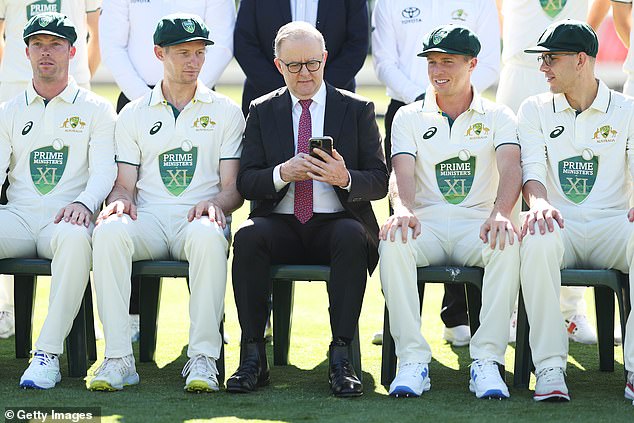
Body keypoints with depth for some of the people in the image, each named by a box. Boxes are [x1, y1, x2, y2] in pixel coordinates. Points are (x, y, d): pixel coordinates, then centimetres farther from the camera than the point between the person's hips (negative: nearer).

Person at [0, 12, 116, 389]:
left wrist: (84, 204, -23)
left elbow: (104, 170, 0)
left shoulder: (96, 110, 12)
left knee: (75, 237, -40)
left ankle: (49, 355, -38)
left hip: (66, 220, -3)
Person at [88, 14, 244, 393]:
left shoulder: (226, 112, 13)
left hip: (197, 220, -1)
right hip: (147, 220, 1)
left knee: (209, 235, -39)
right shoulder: (134, 115, 18)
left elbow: (234, 188, 7)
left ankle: (203, 358, -36)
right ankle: (119, 358, -33)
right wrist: (121, 200, -12)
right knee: (109, 230, -34)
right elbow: (126, 183, 13)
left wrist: (216, 204, -17)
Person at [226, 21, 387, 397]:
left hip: (337, 222, -1)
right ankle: (254, 356, -28)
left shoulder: (357, 110, 8)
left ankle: (341, 357, -34)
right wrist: (282, 173, -16)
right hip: (281, 224, 1)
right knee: (248, 236, -31)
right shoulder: (263, 112, 13)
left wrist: (346, 179, -19)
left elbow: (380, 182, 3)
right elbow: (246, 182, 5)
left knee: (352, 237, -36)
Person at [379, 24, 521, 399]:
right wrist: (403, 209, -30)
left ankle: (487, 360, -31)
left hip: (477, 223, 0)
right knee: (393, 241, -34)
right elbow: (402, 174, -4)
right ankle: (413, 360, -31)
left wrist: (501, 213, -32)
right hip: (426, 222, 1)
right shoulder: (409, 117, 12)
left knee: (508, 245, -35)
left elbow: (511, 168, -9)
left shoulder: (498, 116, 9)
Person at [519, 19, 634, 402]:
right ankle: (550, 367, -34)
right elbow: (532, 170, -1)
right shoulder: (535, 110, 12)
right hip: (560, 223, 0)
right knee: (538, 238, -38)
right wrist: (539, 202, -26)